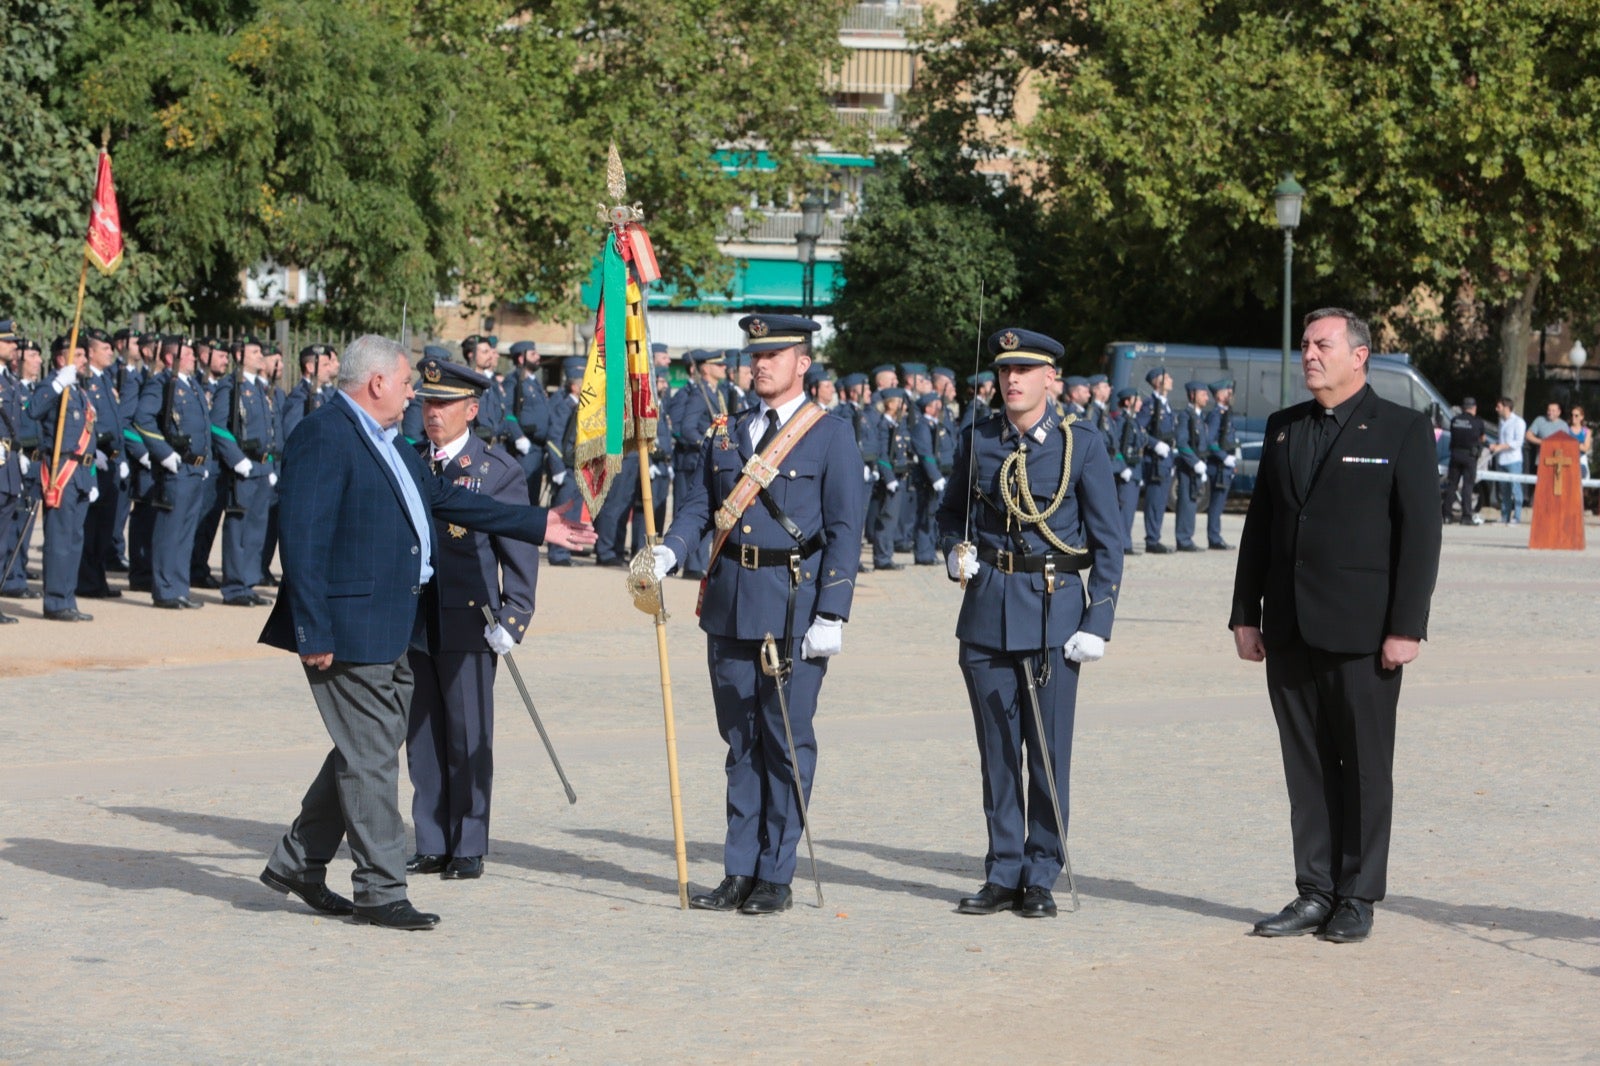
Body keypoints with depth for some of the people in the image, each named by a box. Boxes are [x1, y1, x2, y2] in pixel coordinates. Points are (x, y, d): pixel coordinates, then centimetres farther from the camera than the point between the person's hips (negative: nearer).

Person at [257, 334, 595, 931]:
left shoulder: (385, 441, 18)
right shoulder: (323, 438, -14)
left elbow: (444, 498, 26)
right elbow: (304, 542, -19)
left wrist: (537, 525, 27)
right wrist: (314, 634, -23)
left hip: (391, 631, 10)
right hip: (351, 628, -10)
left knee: (369, 751, 15)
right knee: (370, 758, -4)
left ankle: (297, 863, 25)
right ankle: (380, 890, 3)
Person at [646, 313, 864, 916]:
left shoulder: (831, 437, -1)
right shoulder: (725, 435, 13)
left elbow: (845, 531, -5)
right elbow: (699, 507, 11)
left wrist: (831, 617, -12)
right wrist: (667, 553, -10)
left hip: (794, 608, -5)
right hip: (729, 605, 5)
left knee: (787, 740, -1)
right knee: (740, 741, 9)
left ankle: (776, 878, 6)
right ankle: (740, 873, 15)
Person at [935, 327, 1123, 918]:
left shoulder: (1082, 444, -1)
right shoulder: (978, 442, 7)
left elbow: (1107, 541, 0)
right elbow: (951, 511, 21)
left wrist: (1098, 621, -7)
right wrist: (955, 551, -1)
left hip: (1054, 610, -3)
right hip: (987, 611, 3)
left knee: (1049, 752, -1)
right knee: (996, 751, 6)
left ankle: (1041, 878, 8)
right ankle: (1003, 874, 14)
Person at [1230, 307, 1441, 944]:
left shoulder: (1403, 431, -2)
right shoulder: (1284, 429, 13)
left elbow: (1420, 534, -6)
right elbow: (1259, 525, 15)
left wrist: (1406, 627, -12)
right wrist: (1245, 614, 9)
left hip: (1362, 632, -5)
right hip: (1290, 630, 5)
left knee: (1365, 767, 2)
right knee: (1306, 768, 8)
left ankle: (1358, 898, 10)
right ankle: (1314, 894, 14)